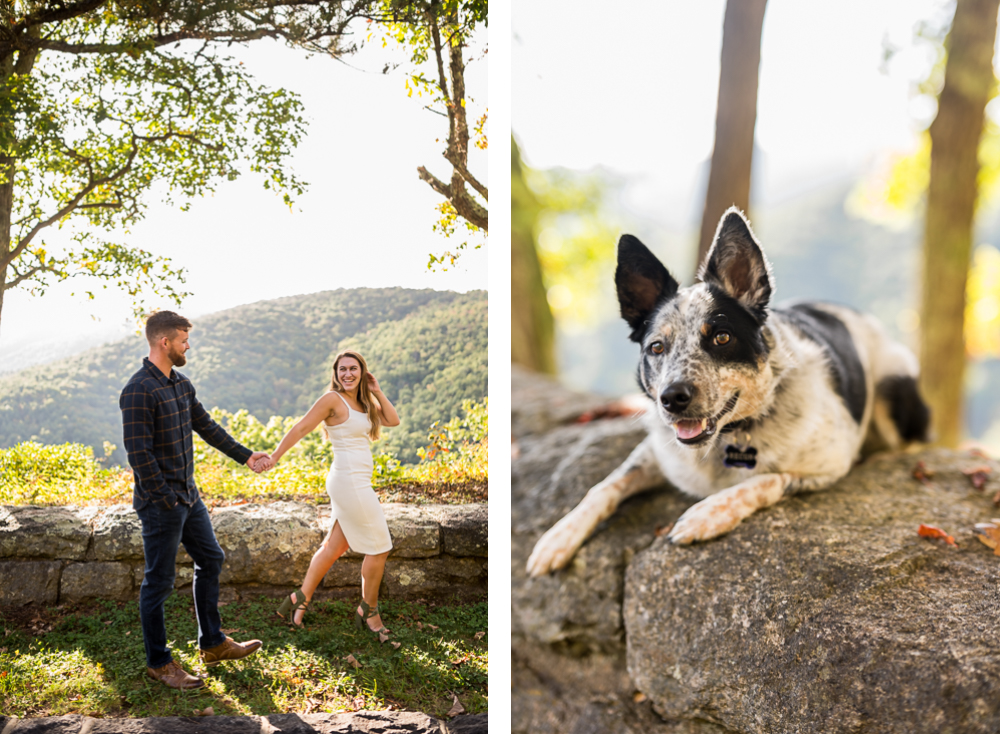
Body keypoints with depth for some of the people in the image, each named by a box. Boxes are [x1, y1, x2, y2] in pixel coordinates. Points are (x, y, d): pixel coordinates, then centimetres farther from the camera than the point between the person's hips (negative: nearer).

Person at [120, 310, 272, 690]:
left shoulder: (181, 384, 8)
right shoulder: (139, 391, -19)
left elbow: (207, 426, 18)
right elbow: (138, 453, -22)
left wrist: (245, 456, 20)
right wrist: (167, 500, -19)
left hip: (189, 495, 10)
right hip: (160, 503, -9)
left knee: (211, 560, 17)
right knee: (159, 581, 3)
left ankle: (213, 643, 31)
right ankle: (158, 662, 18)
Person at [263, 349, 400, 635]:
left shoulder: (363, 403, 14)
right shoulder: (333, 399, -10)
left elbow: (393, 420, 7)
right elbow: (301, 428, -11)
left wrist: (376, 391, 3)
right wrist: (274, 457, -12)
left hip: (354, 483, 9)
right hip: (350, 482, -9)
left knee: (334, 546, 14)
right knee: (379, 546, 0)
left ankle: (299, 600, 22)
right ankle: (368, 611, 14)